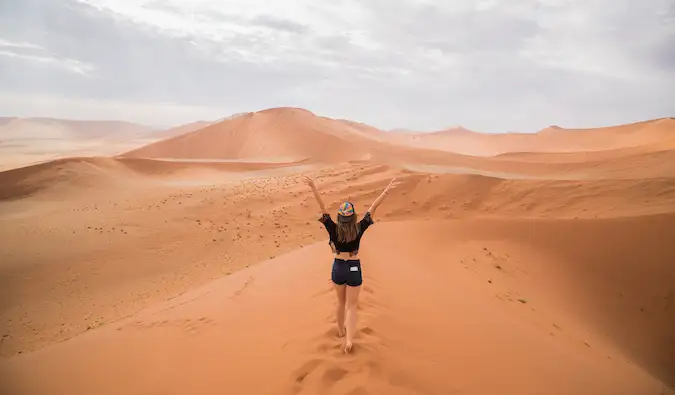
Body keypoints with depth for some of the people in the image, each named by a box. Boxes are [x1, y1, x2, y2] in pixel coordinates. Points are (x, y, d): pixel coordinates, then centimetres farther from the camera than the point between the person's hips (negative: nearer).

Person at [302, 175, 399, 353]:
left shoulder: (334, 230, -17)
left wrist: (313, 187, -26)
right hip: (354, 269, -1)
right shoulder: (359, 229, -17)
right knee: (351, 305, 9)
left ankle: (341, 329, 44)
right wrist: (387, 190, -16)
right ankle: (349, 339, -5)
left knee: (341, 302, 24)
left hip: (338, 267, 1)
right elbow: (373, 207, -17)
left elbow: (323, 208, -22)